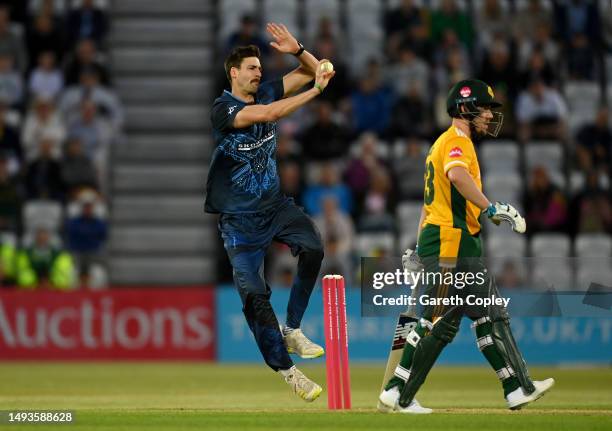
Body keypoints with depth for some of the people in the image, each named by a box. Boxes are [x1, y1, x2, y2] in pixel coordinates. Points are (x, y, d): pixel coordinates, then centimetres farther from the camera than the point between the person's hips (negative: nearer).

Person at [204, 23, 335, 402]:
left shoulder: (265, 93, 3)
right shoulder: (223, 109, -16)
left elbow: (313, 71, 7)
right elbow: (266, 114, -31)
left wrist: (297, 51, -15)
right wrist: (315, 91, -32)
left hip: (275, 204, 5)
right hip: (241, 217, -5)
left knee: (312, 247, -22)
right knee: (254, 294, -9)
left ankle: (292, 330, -7)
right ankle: (286, 369, 0)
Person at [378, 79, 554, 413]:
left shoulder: (444, 143, 23)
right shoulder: (456, 141, -9)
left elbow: (430, 198, 26)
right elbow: (458, 175, -33)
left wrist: (421, 246, 27)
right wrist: (491, 209, -37)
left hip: (463, 248, 11)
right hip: (450, 244, -11)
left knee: (491, 317, 8)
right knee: (437, 322, -8)